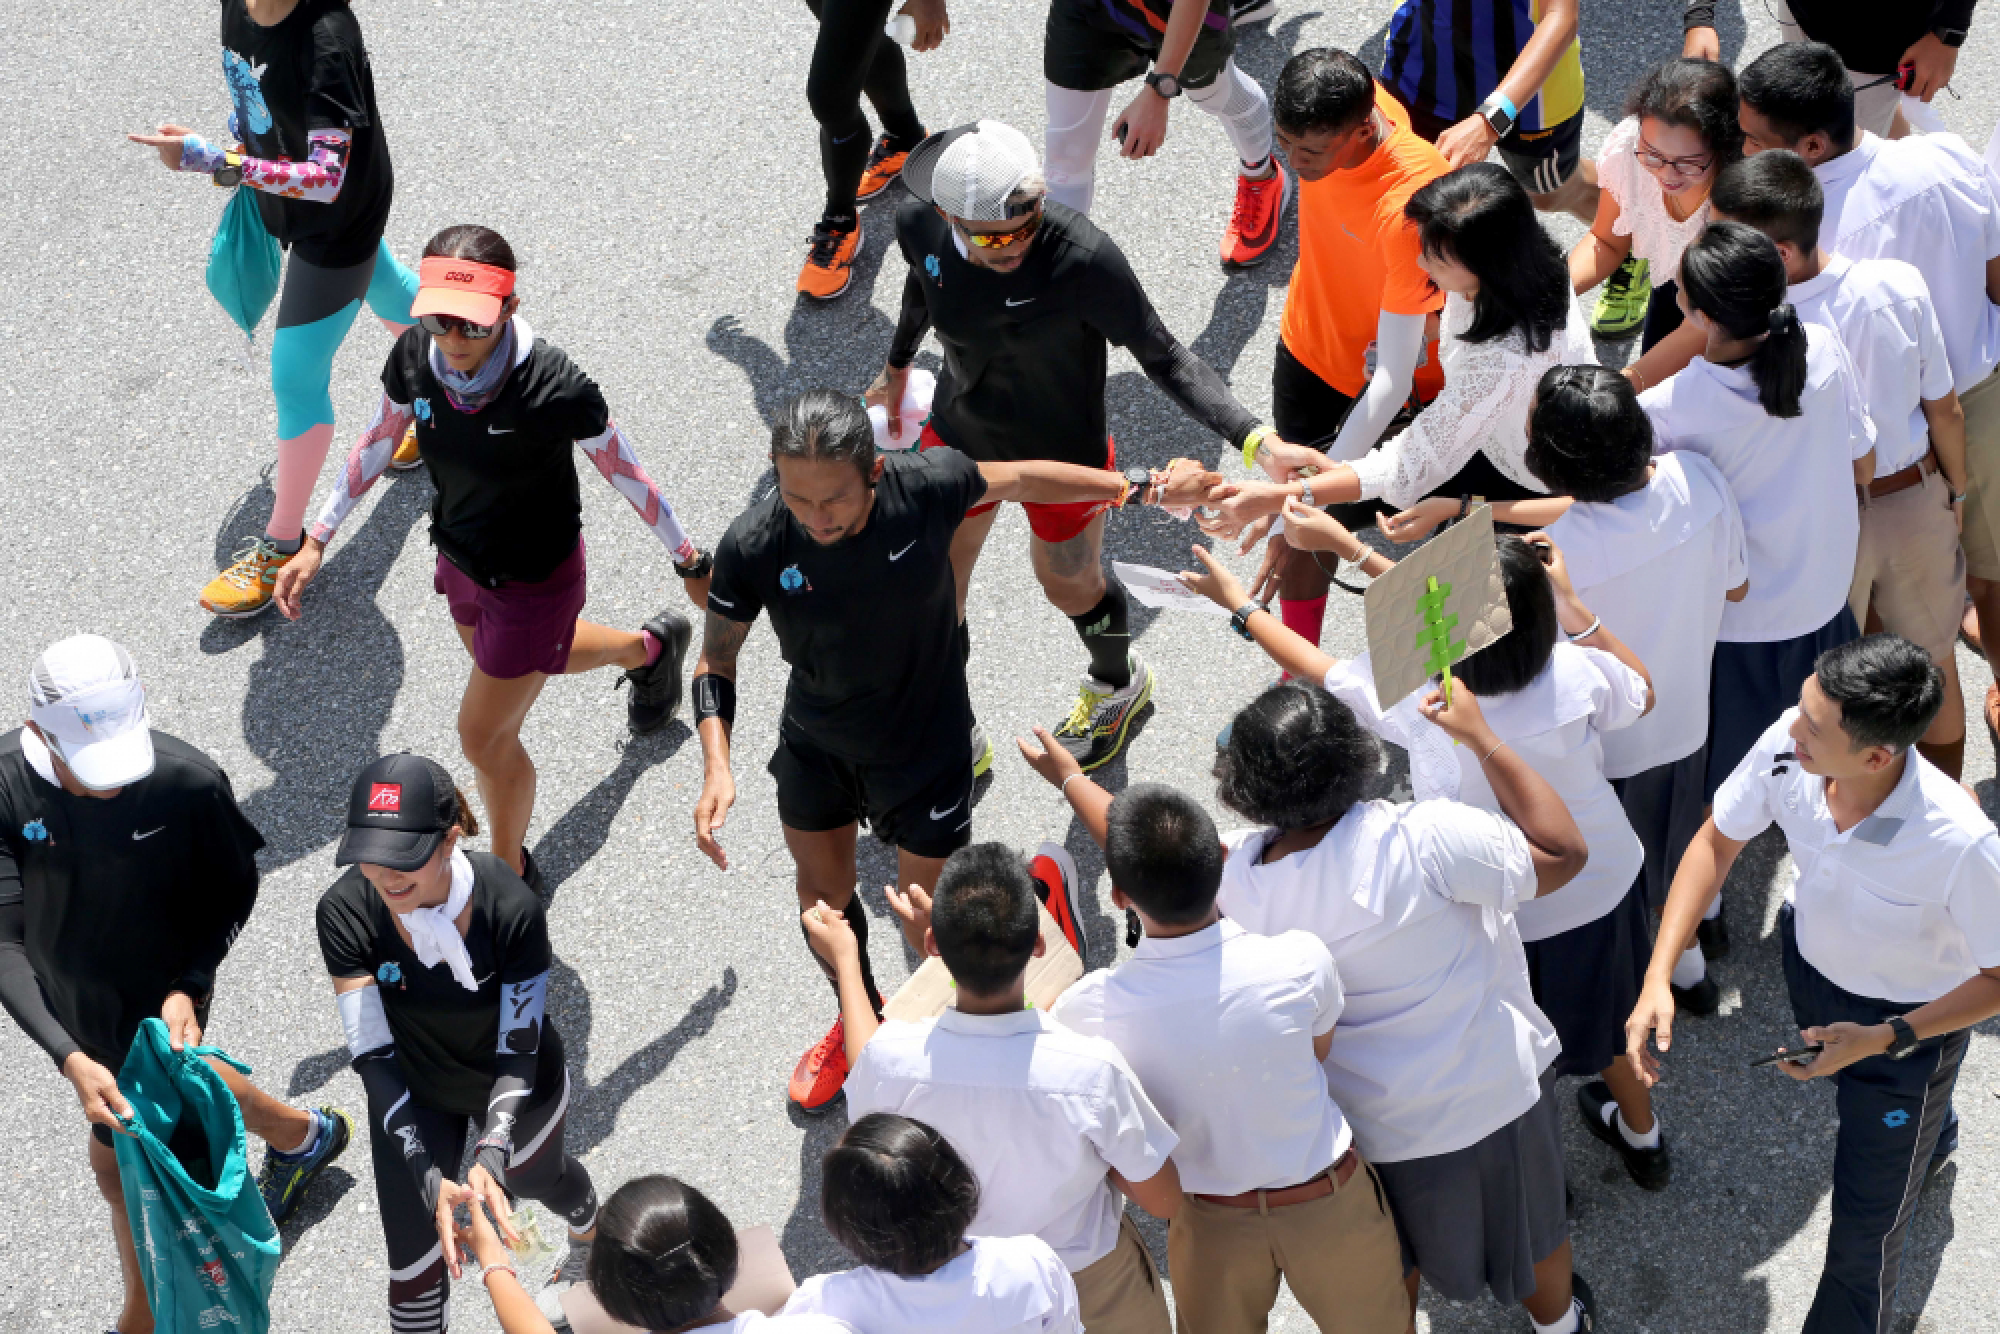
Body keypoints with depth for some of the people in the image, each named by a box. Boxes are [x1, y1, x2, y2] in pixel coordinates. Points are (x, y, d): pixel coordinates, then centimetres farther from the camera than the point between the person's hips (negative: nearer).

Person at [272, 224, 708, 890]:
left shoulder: (554, 386, -35)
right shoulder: (414, 358, -21)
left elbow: (625, 471, -20)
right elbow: (376, 444, -1)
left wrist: (691, 564, -8)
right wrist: (317, 541, 3)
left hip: (537, 578, -6)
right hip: (461, 558, 6)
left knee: (485, 735, 7)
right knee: (516, 657, 34)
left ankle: (510, 875, 37)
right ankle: (650, 648, 63)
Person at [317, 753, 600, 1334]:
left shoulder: (512, 909, -36)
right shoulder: (346, 912, -32)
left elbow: (519, 1050, -26)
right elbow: (373, 1057, -29)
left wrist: (492, 1156, -44)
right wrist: (429, 1180, -41)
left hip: (513, 1090, 0)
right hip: (413, 1096, 1)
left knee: (540, 1177, 30)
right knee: (416, 1273, 6)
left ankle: (591, 1242, 68)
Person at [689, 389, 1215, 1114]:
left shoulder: (926, 484, -31)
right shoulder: (752, 547, -29)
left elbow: (1017, 478, -8)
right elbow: (716, 659, -13)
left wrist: (1146, 490, -1)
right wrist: (716, 766, -28)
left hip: (924, 748, -2)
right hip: (814, 745, 3)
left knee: (931, 930, 2)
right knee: (821, 892, 24)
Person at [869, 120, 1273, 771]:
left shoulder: (1082, 257, -37)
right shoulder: (920, 227, -22)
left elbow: (1163, 357, -29)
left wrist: (1251, 437, -42)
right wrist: (897, 364, 23)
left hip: (1062, 456, -4)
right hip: (959, 437, 4)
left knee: (1069, 582, 22)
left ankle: (1118, 683, 59)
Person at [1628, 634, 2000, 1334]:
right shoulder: (1785, 747, -32)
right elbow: (1717, 841, -12)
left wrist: (1887, 1039, -31)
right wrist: (1657, 979, -19)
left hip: (1909, 1018, -5)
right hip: (1809, 957, 5)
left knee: (1866, 1220, 9)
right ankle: (1930, 1139, 74)